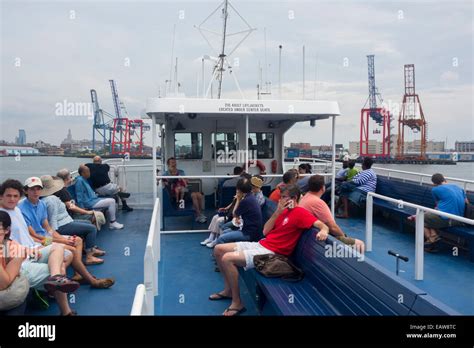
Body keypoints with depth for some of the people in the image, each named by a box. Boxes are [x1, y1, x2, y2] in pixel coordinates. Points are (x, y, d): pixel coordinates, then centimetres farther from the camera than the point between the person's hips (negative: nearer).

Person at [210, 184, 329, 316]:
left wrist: (323, 231, -44)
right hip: (260, 244, 10)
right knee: (219, 249, 8)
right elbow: (265, 232, 9)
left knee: (227, 258, -24)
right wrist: (277, 212, -1)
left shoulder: (300, 213, -10)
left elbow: (322, 225, -21)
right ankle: (228, 290, 20)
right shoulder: (284, 211, 15)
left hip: (271, 252, -9)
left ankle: (237, 303, -11)